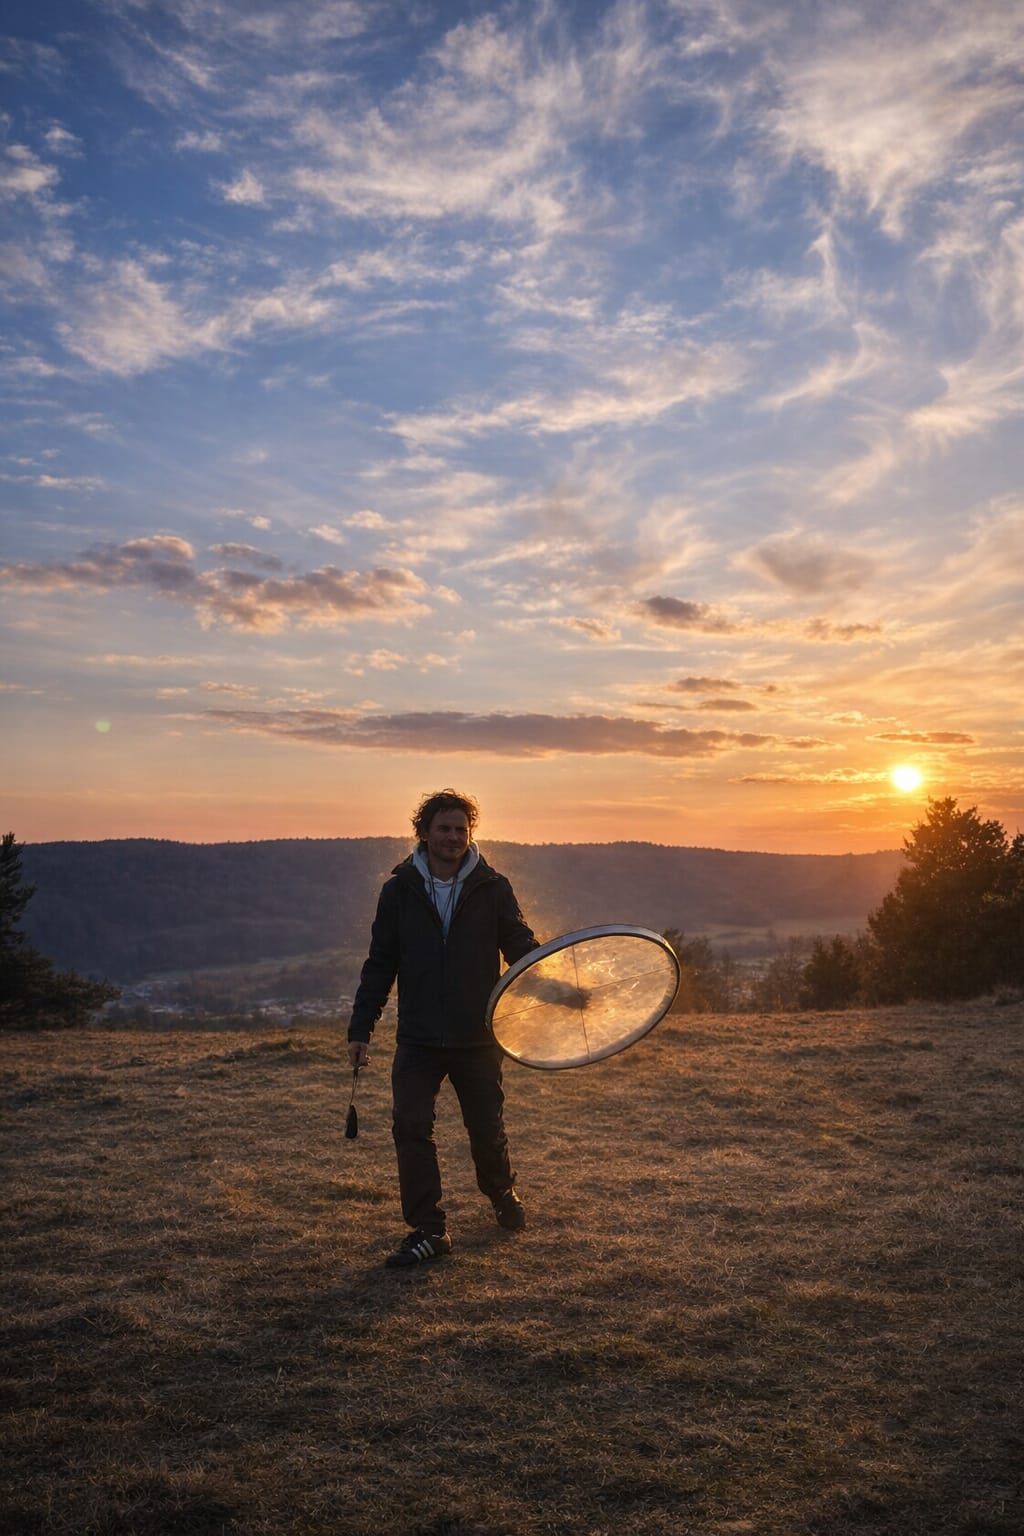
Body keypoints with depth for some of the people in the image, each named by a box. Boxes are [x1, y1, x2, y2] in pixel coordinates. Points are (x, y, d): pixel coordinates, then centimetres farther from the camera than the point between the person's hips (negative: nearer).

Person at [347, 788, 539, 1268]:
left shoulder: (492, 889, -1)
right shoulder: (400, 890, 1)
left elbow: (523, 949, 0)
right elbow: (379, 965, 5)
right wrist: (360, 1029, 1)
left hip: (478, 1038, 0)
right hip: (417, 1040, 1)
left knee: (488, 1130, 10)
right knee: (410, 1128, -9)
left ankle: (502, 1196, 40)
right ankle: (428, 1230, 5)